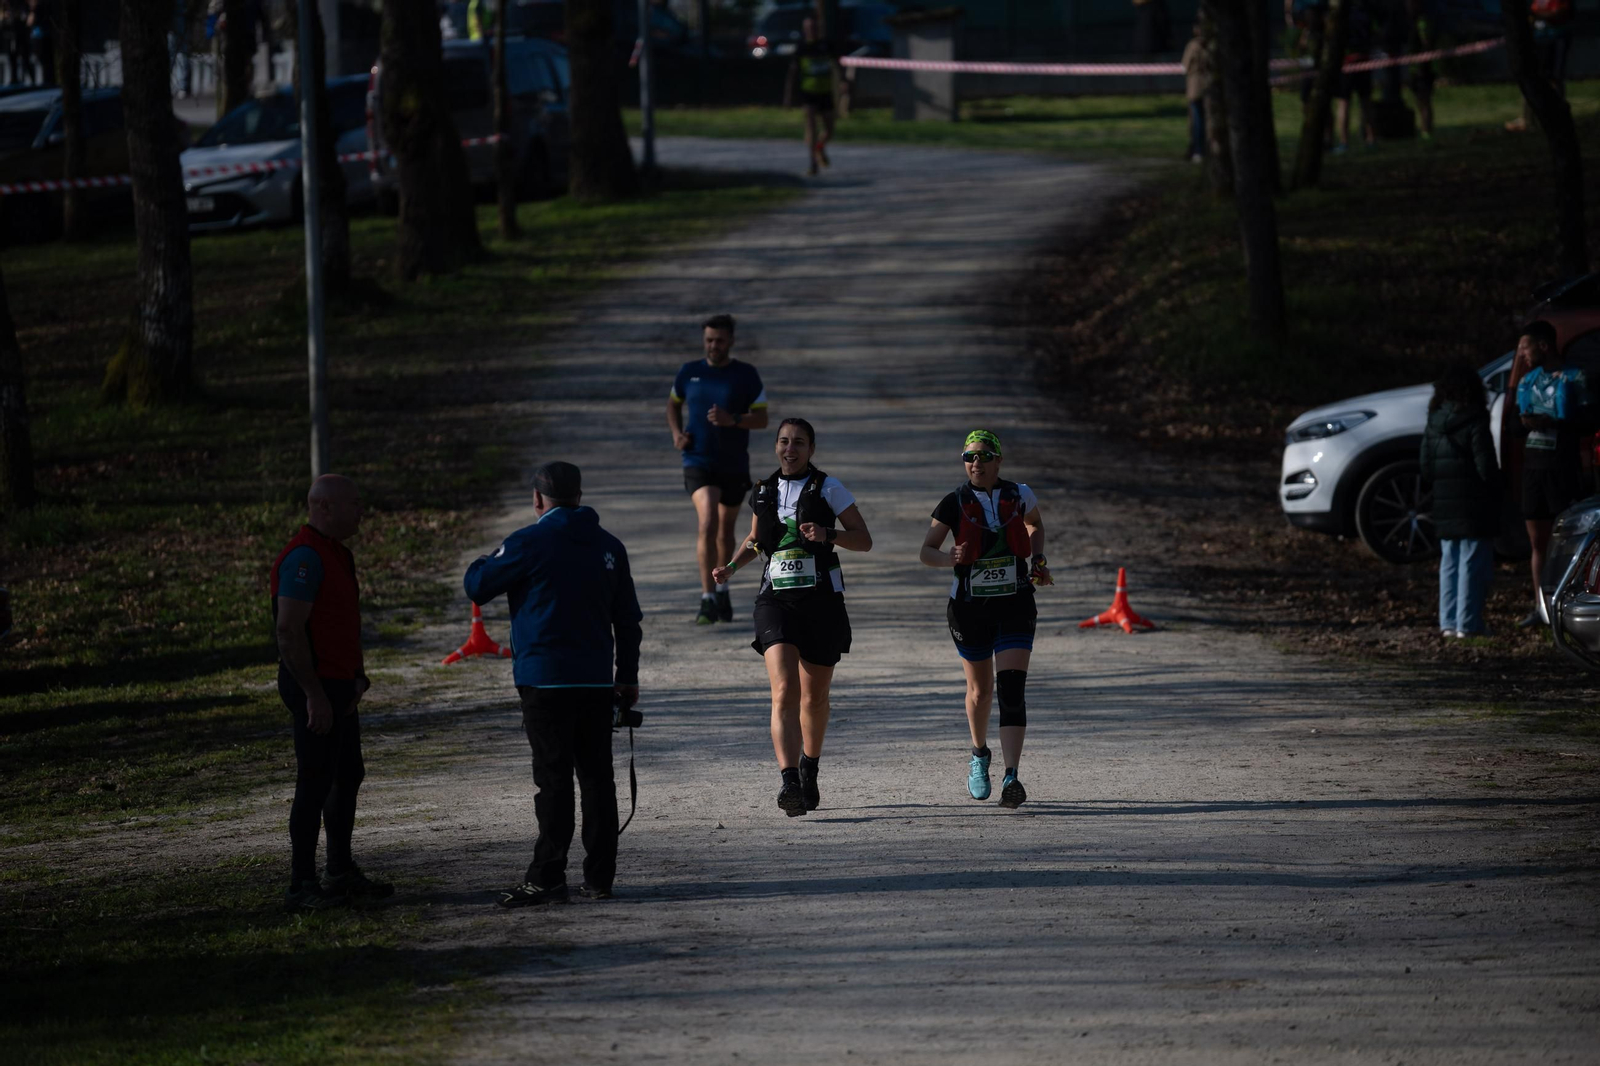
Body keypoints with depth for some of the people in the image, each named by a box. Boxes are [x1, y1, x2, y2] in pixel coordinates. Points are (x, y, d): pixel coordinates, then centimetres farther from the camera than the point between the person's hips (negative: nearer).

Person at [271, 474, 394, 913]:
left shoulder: (338, 554, 15)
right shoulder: (304, 557, -19)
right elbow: (289, 630, -24)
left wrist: (357, 675, 17)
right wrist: (314, 695, -24)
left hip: (338, 687, 10)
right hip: (314, 690, -10)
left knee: (348, 777, 16)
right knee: (314, 784, -7)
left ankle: (341, 873, 26)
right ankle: (302, 886, -4)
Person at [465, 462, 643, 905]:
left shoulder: (528, 544, -8)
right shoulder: (609, 547, 9)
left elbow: (477, 586, -2)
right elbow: (627, 618, 14)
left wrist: (488, 560, 20)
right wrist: (627, 677, 21)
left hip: (544, 681, -5)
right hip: (597, 681, 5)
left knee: (553, 780, -6)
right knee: (597, 777, 8)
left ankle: (547, 878, -7)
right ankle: (599, 877, 10)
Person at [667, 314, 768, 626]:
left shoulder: (746, 375, -2)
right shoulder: (689, 372, 2)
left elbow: (762, 419, -4)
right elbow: (673, 403, 19)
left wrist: (733, 420, -22)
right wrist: (676, 433, 1)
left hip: (734, 464, 1)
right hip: (698, 461, -1)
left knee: (725, 530, 15)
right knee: (708, 523, -20)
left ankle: (722, 591, 37)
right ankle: (708, 600, -22)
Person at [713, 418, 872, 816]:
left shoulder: (828, 488, -1)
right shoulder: (764, 492, 9)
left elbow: (865, 540, -1)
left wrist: (828, 534, -19)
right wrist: (732, 566, 7)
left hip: (821, 601, -1)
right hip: (776, 601, 1)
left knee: (814, 697, 13)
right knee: (784, 693, -18)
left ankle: (809, 770, 39)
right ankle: (788, 783, -29)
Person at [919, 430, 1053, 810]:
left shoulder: (1018, 495, 0)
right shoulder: (955, 503, -5)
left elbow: (1035, 525, 22)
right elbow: (926, 551, -3)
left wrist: (1038, 561, 6)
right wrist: (949, 558, -25)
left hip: (1015, 607, 0)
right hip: (970, 607, 0)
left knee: (1012, 690, -14)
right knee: (980, 690, 13)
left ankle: (1012, 778, -22)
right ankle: (979, 756, 43)